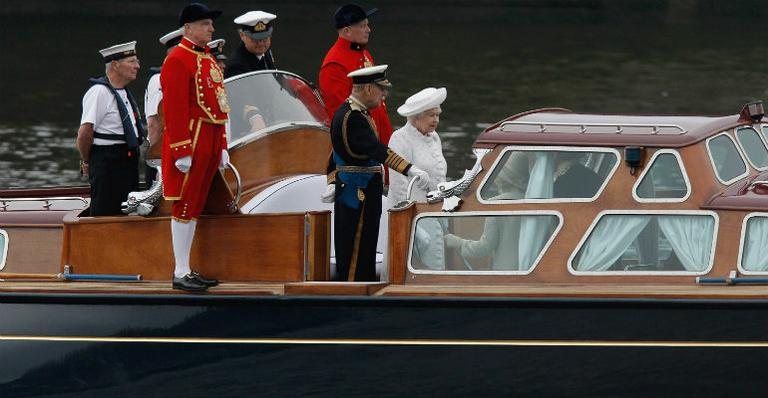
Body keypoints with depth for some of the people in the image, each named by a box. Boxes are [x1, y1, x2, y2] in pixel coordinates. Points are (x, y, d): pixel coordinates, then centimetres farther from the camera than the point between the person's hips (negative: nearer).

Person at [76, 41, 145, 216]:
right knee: (105, 215, -9)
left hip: (128, 162, 10)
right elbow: (85, 132, -19)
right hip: (107, 165, -10)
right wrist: (86, 162, -7)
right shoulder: (100, 92, -15)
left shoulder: (123, 93, 16)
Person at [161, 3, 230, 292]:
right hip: (189, 140, -9)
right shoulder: (178, 60, -12)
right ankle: (181, 274, -5)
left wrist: (222, 146, 19)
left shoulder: (208, 59, 17)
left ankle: (188, 270, 16)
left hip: (210, 141, 9)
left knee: (194, 207, 11)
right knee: (185, 206, -6)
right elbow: (174, 108, -18)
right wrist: (182, 151, -22)